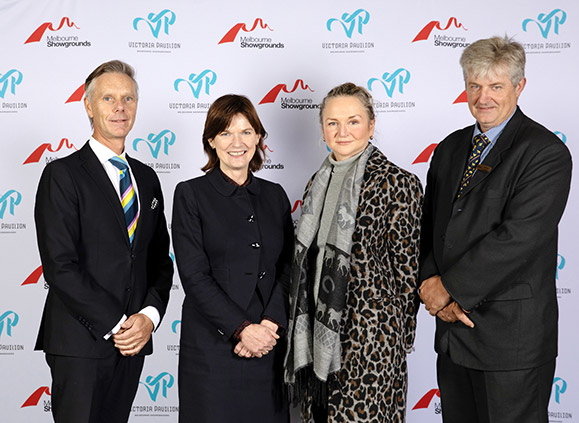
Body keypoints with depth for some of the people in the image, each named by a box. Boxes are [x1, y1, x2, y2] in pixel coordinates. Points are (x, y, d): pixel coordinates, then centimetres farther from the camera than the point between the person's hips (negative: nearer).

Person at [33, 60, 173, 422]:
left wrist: (149, 315, -4)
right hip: (80, 343, -5)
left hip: (133, 342, 5)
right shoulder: (62, 175, -6)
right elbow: (60, 266, -14)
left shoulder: (147, 178, 13)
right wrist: (115, 325, -14)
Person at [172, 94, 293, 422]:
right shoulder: (191, 193, -1)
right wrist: (242, 329, -15)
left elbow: (288, 268, 5)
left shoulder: (274, 195, 11)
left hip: (269, 345, 4)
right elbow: (194, 275, -8)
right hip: (212, 346, -3)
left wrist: (271, 324, -10)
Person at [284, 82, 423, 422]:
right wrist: (304, 327, 17)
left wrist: (400, 336, -4)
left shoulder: (398, 183, -10)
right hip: (319, 329, 7)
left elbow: (407, 269, -8)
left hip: (370, 334, -6)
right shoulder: (319, 182, 11)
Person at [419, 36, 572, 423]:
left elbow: (518, 236, -20)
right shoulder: (451, 148, 11)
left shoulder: (547, 152, -11)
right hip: (453, 325, 6)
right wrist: (431, 283, -9)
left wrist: (449, 287, -16)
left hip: (512, 333, -6)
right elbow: (429, 224, 8)